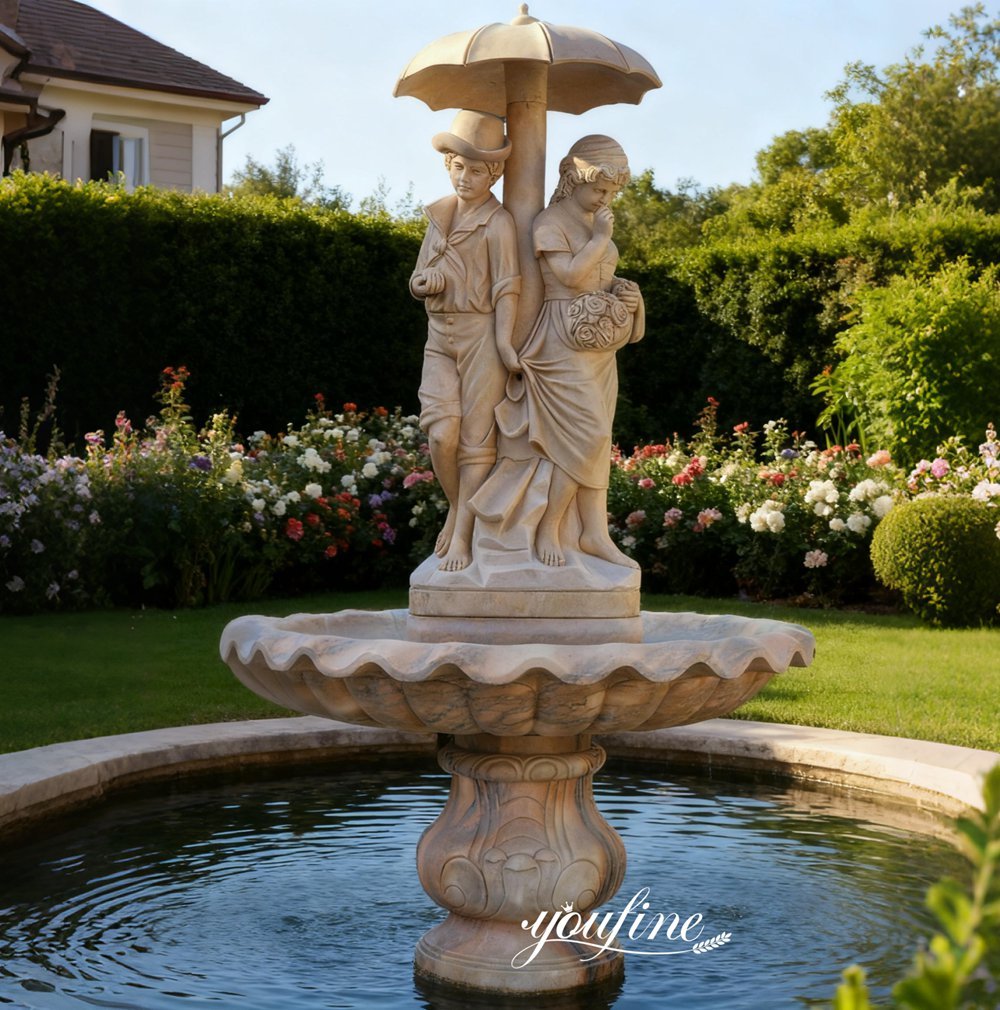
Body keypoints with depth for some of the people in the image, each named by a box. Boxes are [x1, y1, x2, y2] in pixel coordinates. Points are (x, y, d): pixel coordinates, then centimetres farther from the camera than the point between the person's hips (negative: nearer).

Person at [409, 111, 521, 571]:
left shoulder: (498, 222, -6)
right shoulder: (438, 213, 13)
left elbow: (506, 286, -11)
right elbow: (419, 278, 18)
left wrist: (503, 341, -19)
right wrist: (424, 282, -5)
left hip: (482, 333, -5)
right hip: (439, 335, 5)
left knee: (476, 439, -1)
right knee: (441, 433, -11)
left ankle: (462, 536, 6)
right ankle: (456, 508, 15)